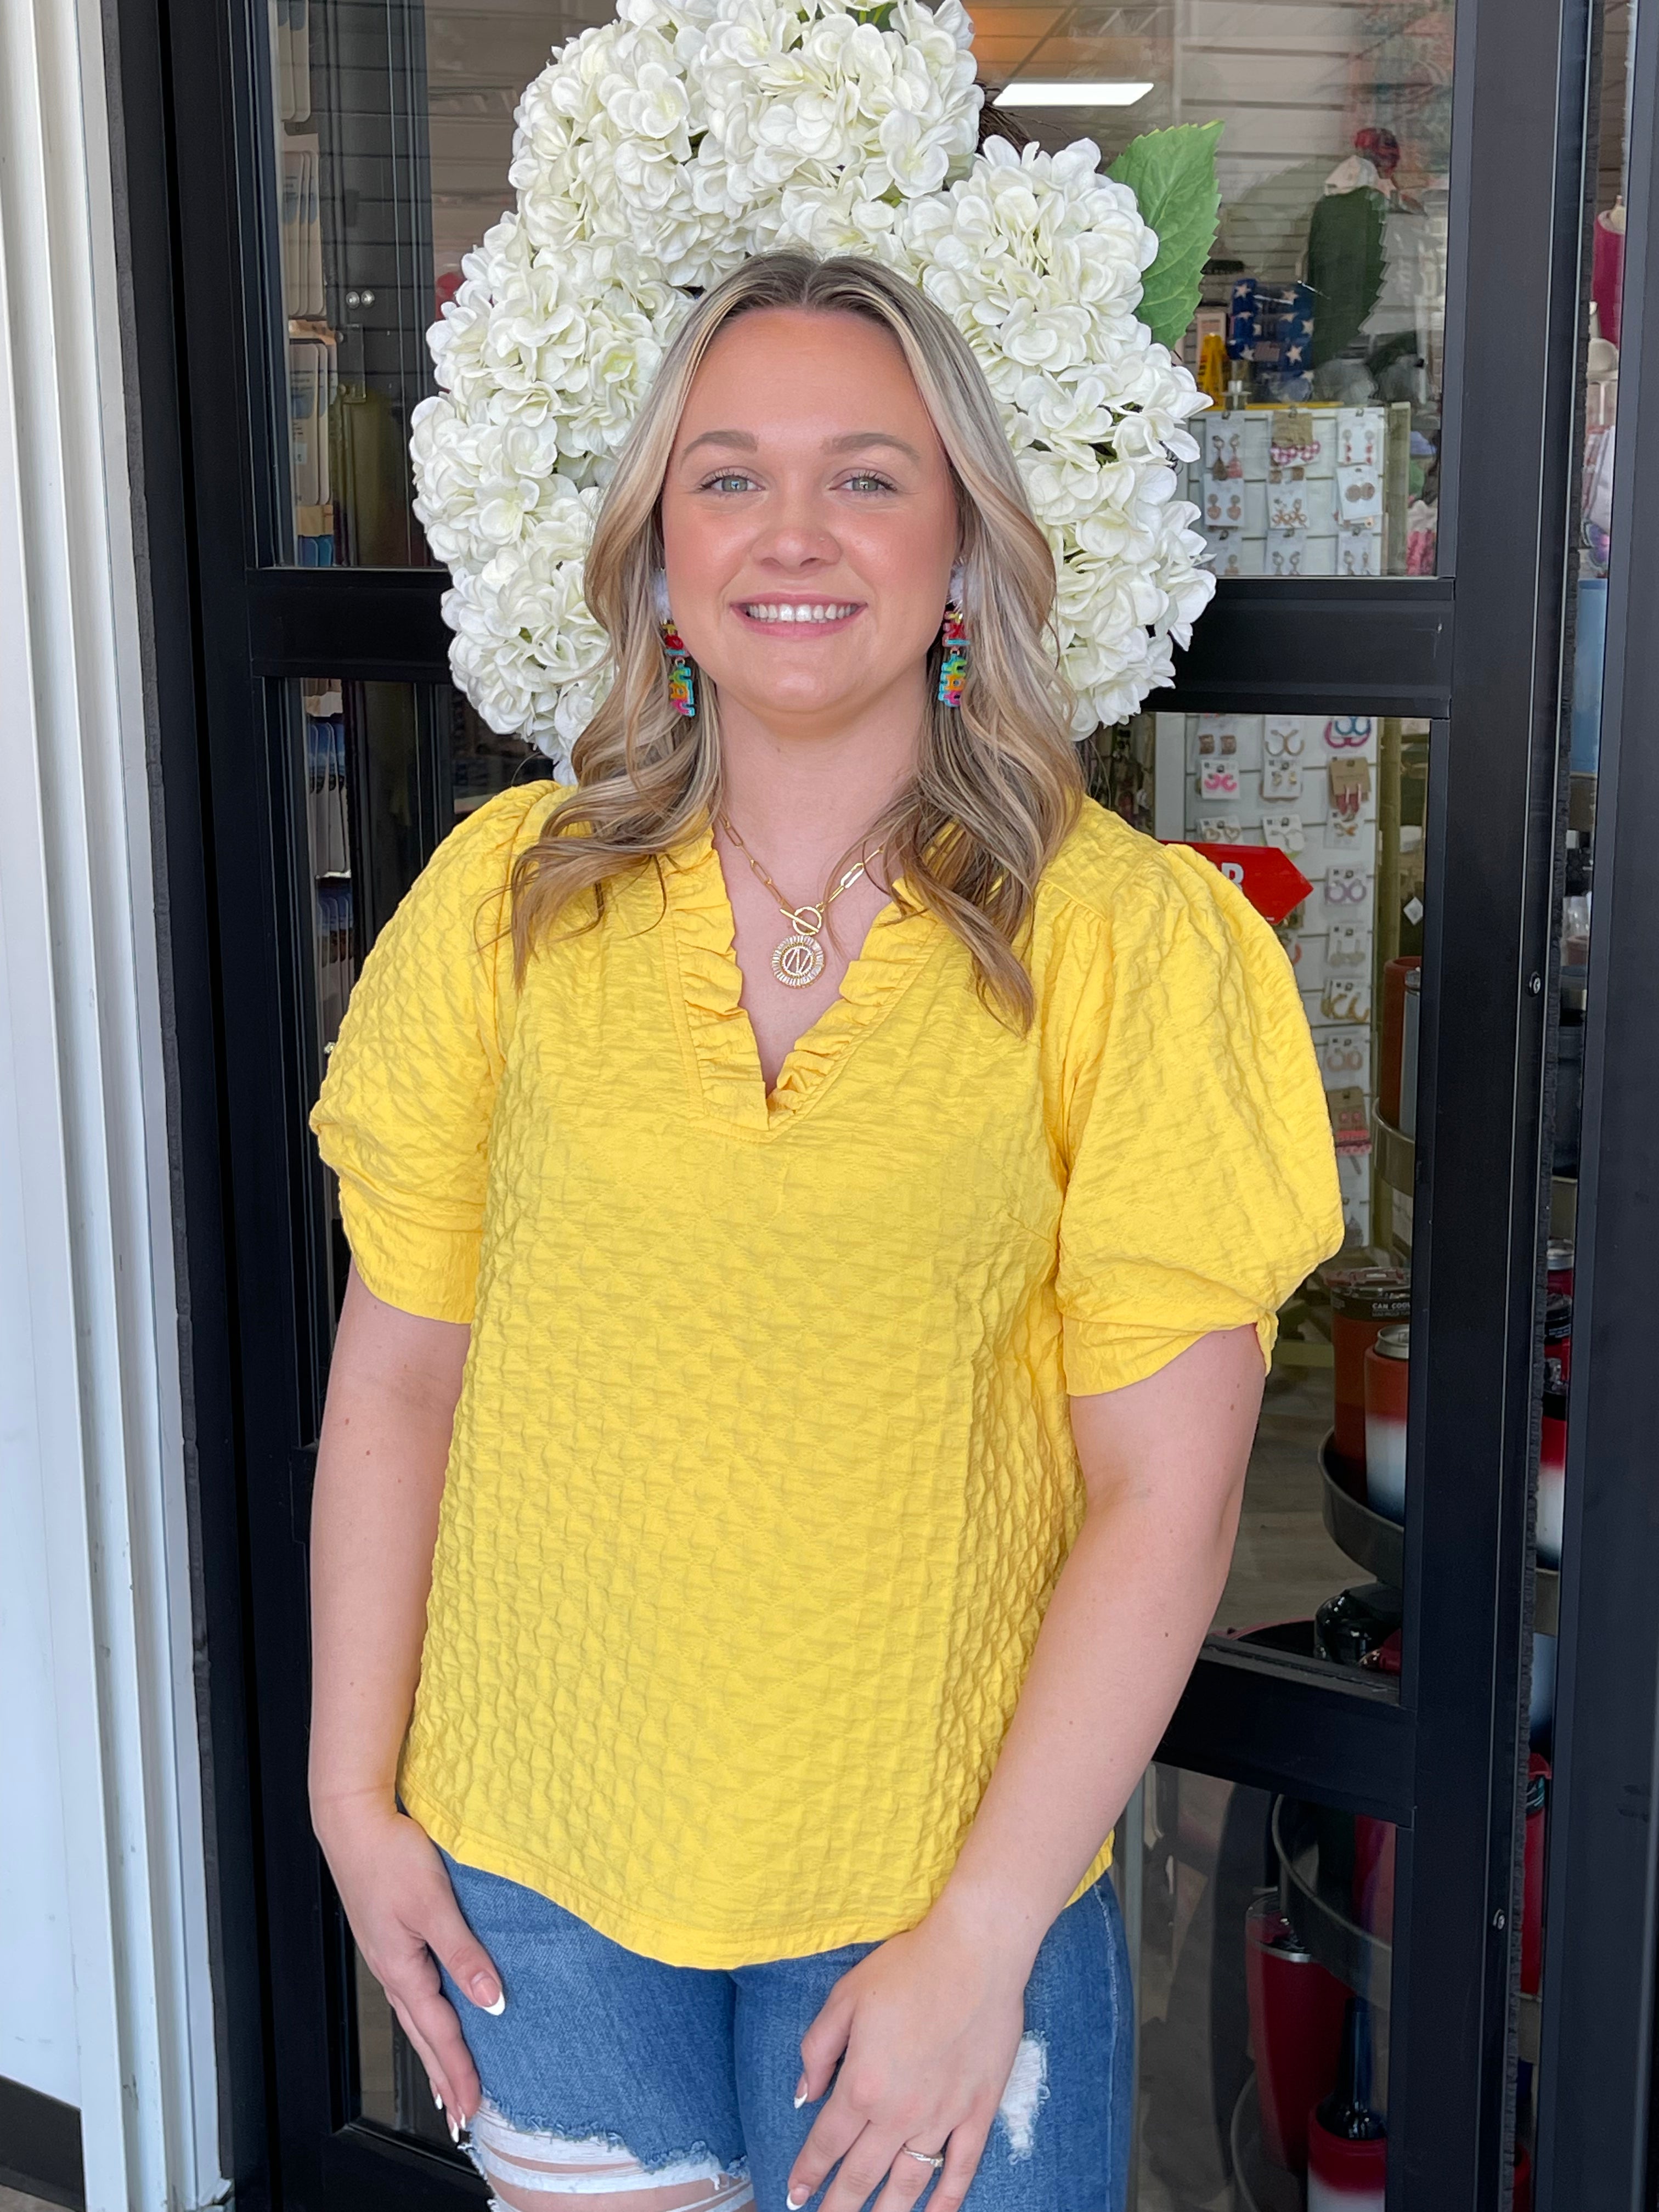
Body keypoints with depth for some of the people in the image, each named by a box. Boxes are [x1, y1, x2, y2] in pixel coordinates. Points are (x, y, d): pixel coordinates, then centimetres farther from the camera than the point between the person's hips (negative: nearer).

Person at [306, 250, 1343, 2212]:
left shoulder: (1125, 933, -11)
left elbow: (1163, 1492, -11)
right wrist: (353, 1792, 2)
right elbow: (399, 1371, 2)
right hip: (533, 1858, 2)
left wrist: (979, 1936, -11)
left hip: (943, 1869, -2)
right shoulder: (509, 892, -3)